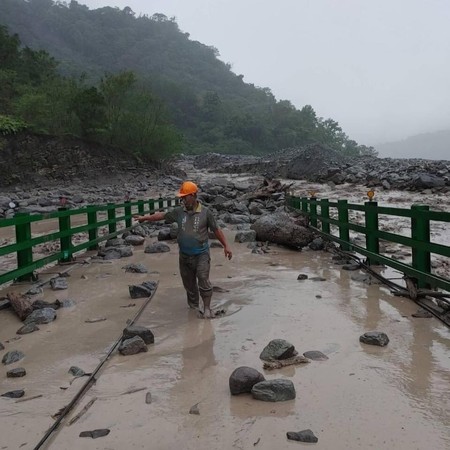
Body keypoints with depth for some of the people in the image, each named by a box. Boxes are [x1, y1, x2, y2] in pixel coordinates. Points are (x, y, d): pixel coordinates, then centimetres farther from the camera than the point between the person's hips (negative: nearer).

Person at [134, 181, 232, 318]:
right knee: (189, 283, 12)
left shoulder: (205, 212, -7)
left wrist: (226, 246, -3)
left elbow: (216, 230, -1)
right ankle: (193, 307, 30)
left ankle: (207, 308, 1)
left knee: (203, 280, -13)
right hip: (184, 255, 4)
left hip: (201, 254, -4)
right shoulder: (179, 211, 1)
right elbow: (162, 215, 12)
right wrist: (145, 218, 14)